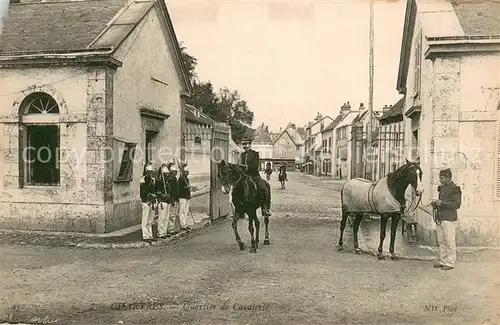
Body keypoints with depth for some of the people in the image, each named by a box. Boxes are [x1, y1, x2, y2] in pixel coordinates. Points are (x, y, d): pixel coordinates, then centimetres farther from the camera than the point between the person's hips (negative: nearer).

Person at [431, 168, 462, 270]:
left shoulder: (454, 189, -9)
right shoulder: (441, 188, 15)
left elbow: (457, 204, -15)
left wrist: (442, 202, -20)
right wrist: (436, 204, 7)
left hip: (449, 219, -8)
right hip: (440, 218, 8)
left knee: (449, 242, 0)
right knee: (441, 241, 12)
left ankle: (450, 263, 8)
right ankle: (442, 261, 21)